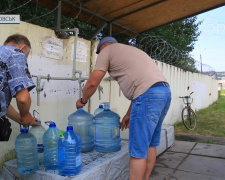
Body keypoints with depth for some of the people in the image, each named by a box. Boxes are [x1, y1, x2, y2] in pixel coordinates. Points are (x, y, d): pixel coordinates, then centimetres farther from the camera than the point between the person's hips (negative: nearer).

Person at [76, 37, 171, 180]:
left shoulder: (107, 50, 10)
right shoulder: (131, 50, 33)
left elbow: (92, 83, 4)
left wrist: (83, 101, 22)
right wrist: (129, 114, 29)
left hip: (149, 96, -9)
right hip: (165, 92, 9)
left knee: (138, 150, -3)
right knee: (150, 144, 18)